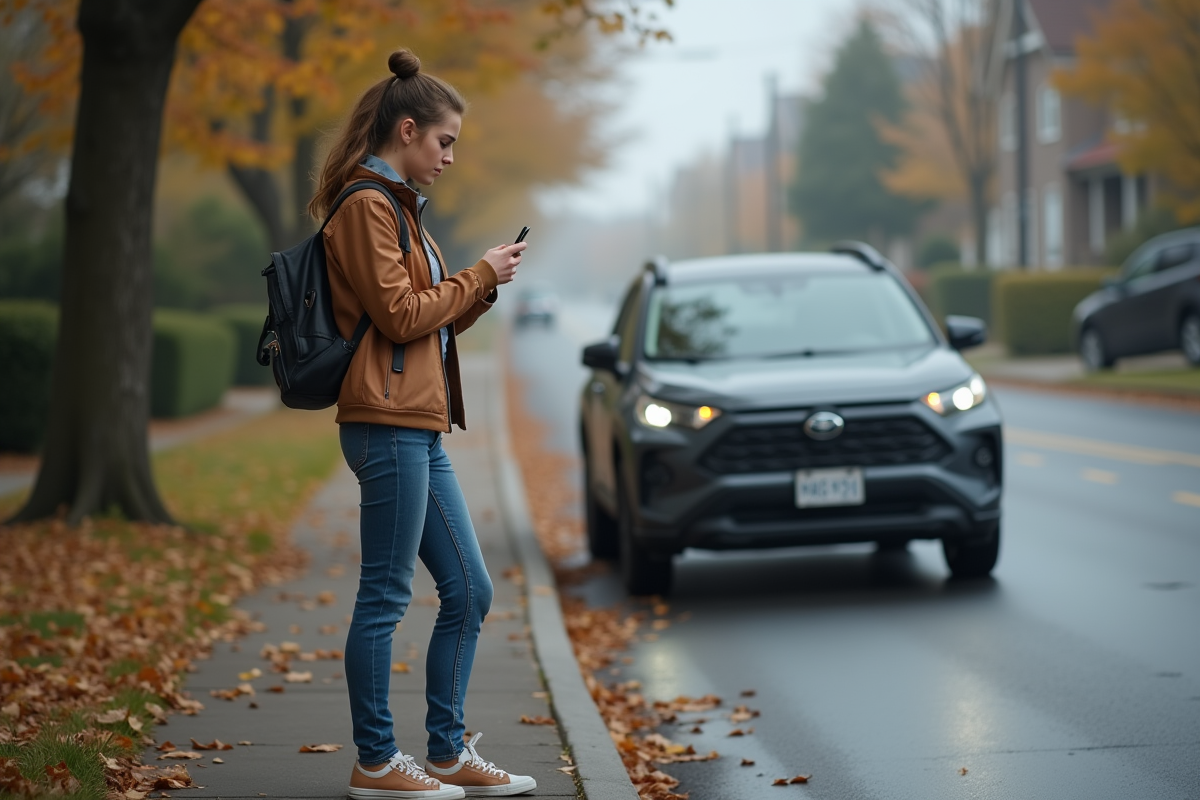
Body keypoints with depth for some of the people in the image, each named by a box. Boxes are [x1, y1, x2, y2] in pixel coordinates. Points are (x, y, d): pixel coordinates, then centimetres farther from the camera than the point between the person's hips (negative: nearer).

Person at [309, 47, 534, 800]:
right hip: (388, 422, -10)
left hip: (420, 428, 10)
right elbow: (401, 315, -16)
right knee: (387, 595, -4)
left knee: (469, 591, 11)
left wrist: (484, 288, 8)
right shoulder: (365, 205, -9)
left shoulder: (396, 204, 21)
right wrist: (480, 275, -5)